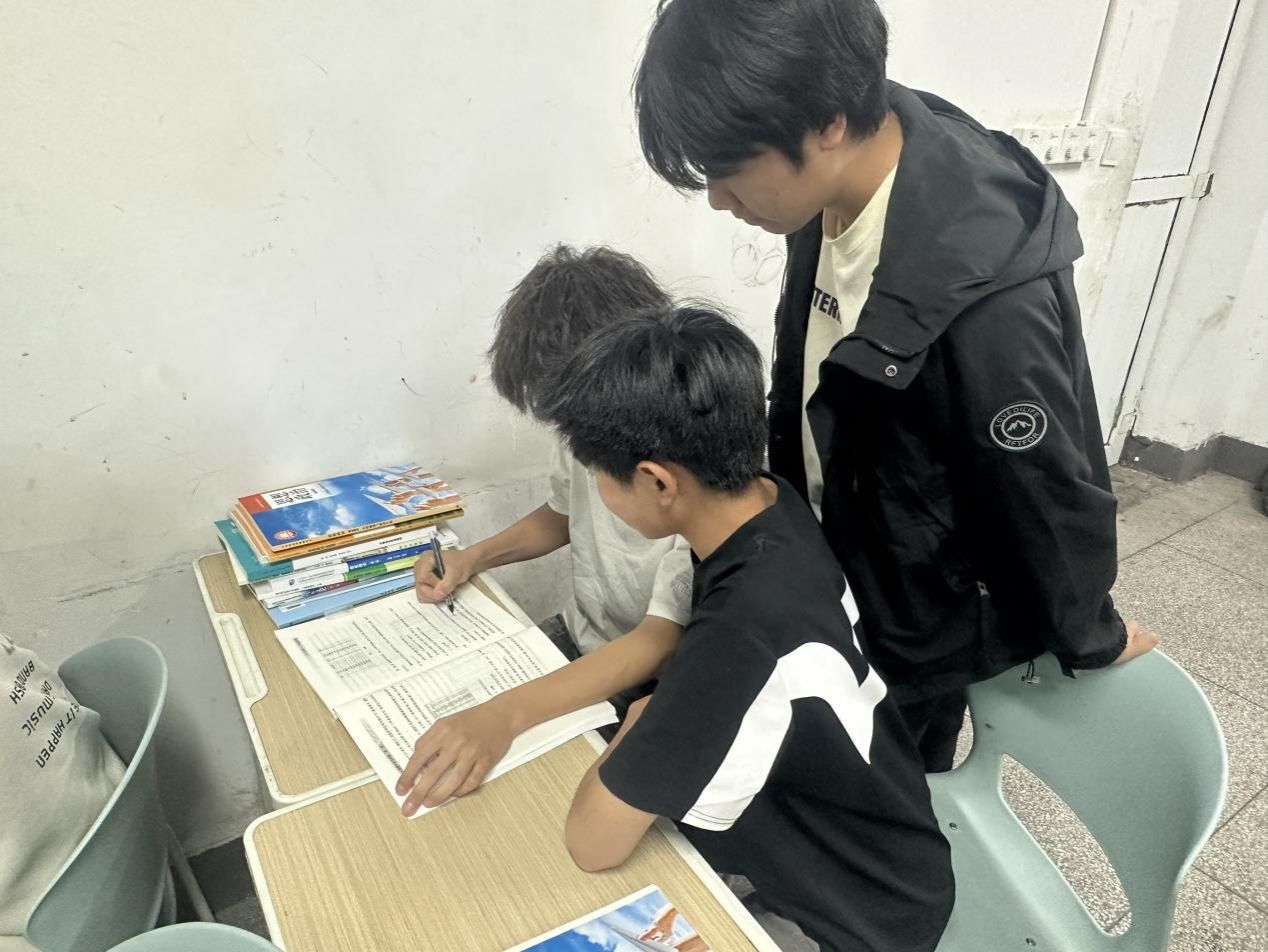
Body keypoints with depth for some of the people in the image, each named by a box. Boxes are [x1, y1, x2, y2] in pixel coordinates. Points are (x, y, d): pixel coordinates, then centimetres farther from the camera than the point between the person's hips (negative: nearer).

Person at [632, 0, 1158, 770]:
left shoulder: (991, 307, -38)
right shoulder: (834, 196, -13)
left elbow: (1051, 500, -22)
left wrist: (1089, 639, -3)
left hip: (923, 620, -6)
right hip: (831, 567, 6)